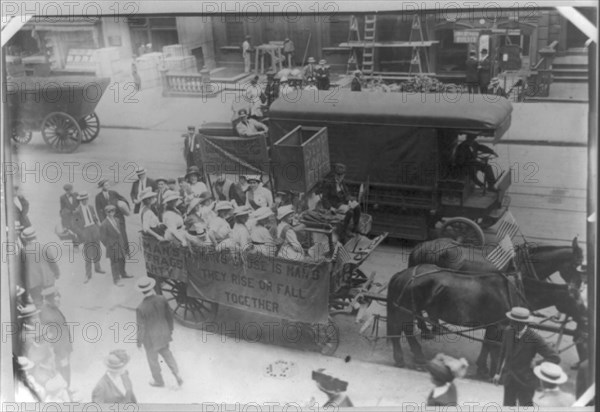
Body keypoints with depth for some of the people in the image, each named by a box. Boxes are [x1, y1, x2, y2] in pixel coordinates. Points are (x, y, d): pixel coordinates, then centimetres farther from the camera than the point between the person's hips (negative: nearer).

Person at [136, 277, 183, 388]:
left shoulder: (141, 309, -32)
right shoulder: (162, 299, -19)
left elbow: (141, 328, -20)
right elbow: (169, 316, -5)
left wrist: (139, 341, -2)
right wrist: (170, 329, 13)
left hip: (151, 339, -4)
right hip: (164, 334, 4)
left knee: (152, 359, 22)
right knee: (166, 353, 30)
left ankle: (158, 381, 44)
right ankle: (177, 375, 29)